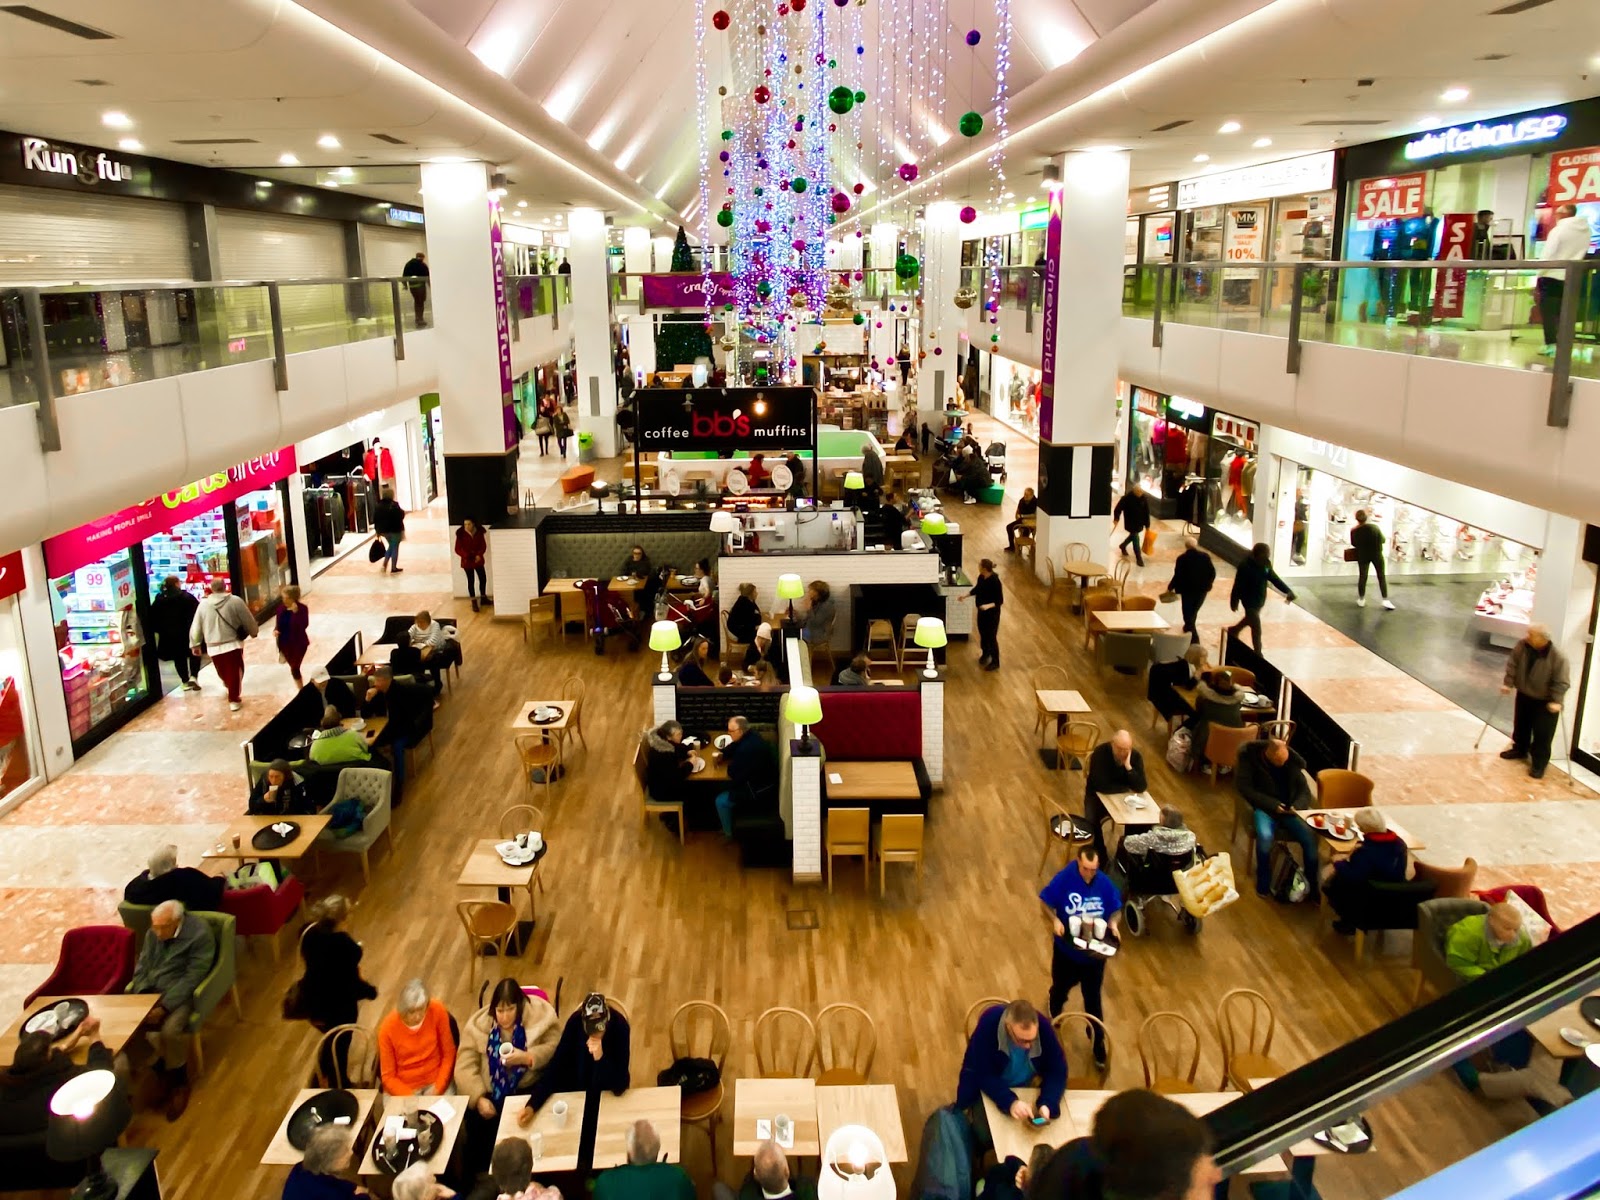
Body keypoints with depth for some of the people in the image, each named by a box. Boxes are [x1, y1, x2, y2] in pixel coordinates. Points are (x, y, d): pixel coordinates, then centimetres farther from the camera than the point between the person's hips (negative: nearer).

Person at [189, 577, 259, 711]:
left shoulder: (203, 604, 0)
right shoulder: (235, 601, -8)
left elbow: (196, 627, 4)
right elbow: (248, 621, 0)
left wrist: (195, 644, 16)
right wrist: (254, 632, 19)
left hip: (213, 647, 3)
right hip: (233, 644, -3)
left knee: (222, 671, 23)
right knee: (234, 672, 3)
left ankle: (227, 683, 48)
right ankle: (234, 699, 2)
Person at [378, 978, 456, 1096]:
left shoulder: (437, 1011, -13)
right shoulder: (388, 1028, -16)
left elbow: (448, 1053, -3)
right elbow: (388, 1076, -7)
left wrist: (438, 1088, -11)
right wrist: (411, 1098, -18)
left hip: (435, 1081, 1)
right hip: (401, 1087, 0)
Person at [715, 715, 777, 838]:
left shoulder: (746, 749, -33)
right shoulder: (750, 737, -2)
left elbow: (733, 774, -25)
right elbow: (732, 748, 17)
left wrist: (731, 764, -5)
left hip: (759, 789, -10)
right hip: (764, 780, 10)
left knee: (721, 801, -2)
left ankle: (729, 833, 16)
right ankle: (731, 824, 33)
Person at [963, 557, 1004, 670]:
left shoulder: (995, 581, -27)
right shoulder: (981, 577, -5)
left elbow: (1000, 600, -23)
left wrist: (989, 605, -37)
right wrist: (965, 596, 10)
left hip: (992, 613, -8)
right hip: (982, 611, 8)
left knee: (991, 637, 3)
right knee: (982, 633, 23)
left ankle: (995, 662, 17)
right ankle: (985, 653, 46)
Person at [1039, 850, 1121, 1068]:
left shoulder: (1105, 883, -17)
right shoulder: (1064, 878, -21)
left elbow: (1116, 909, -2)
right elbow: (1045, 901, -10)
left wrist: (1113, 923, -22)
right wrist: (1055, 920, -25)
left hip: (1095, 952, 0)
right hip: (1067, 949, 0)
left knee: (1093, 999, 11)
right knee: (1061, 987, 25)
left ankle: (1098, 1044, 30)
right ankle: (1055, 1011, 61)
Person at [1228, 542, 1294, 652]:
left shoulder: (1266, 565, -10)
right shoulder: (1245, 567, -29)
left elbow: (1274, 579, 0)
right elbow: (1238, 586, -20)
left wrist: (1288, 591, -13)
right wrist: (1234, 602, -10)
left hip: (1260, 600, 7)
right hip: (1250, 601, -7)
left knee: (1250, 619, 31)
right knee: (1257, 630, 1)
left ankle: (1233, 630, 59)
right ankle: (1258, 655, 19)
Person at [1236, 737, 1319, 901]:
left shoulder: (1292, 760, 1)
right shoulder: (1249, 756, -9)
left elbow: (1305, 791, 5)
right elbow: (1245, 788, -10)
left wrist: (1296, 806, -18)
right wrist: (1272, 805, -18)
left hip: (1289, 808, 3)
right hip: (1264, 807, -3)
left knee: (1310, 837, -24)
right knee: (1265, 836, -34)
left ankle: (1314, 886, -7)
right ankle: (1263, 884, -11)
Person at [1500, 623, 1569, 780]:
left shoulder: (1558, 656, -30)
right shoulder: (1522, 645, -17)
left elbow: (1562, 682, -23)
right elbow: (1513, 664, -3)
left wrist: (1556, 701, -25)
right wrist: (1508, 683, -4)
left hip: (1545, 700, -5)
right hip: (1524, 694, 5)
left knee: (1542, 733, 0)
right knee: (1520, 725, 22)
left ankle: (1539, 763, 14)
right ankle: (1519, 749, 45)